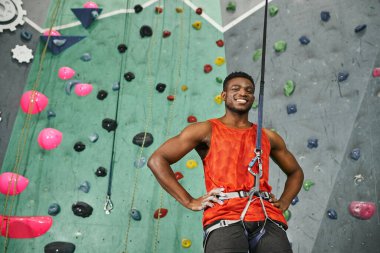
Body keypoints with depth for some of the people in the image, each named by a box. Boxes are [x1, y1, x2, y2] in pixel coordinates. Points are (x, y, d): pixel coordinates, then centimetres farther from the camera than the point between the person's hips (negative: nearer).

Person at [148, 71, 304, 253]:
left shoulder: (268, 137, 20)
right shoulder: (206, 130, 8)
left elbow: (295, 172, 34)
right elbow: (156, 160, 2)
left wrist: (283, 203, 15)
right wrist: (189, 201, -2)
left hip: (267, 218, 4)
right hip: (224, 217, -3)